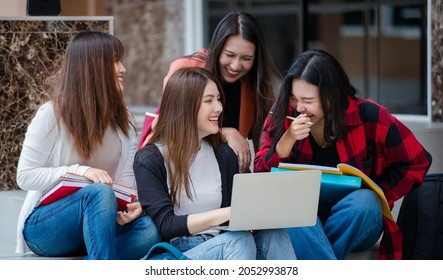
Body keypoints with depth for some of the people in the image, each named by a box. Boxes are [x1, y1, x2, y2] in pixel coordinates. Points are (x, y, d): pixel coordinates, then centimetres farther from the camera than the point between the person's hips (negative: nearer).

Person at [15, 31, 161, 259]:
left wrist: (134, 203, -22)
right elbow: (25, 176, -10)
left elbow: (129, 179, 1)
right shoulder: (51, 114, -9)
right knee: (100, 193, -37)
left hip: (96, 224, 5)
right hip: (45, 225, -5)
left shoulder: (122, 118, 7)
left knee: (149, 230, -28)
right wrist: (78, 171, -24)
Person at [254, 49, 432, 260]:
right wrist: (287, 140, -22)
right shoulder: (282, 115, -4)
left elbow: (417, 162, -4)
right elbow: (260, 176, -6)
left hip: (355, 222, -1)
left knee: (364, 201, -33)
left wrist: (376, 198, -10)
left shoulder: (367, 116, -10)